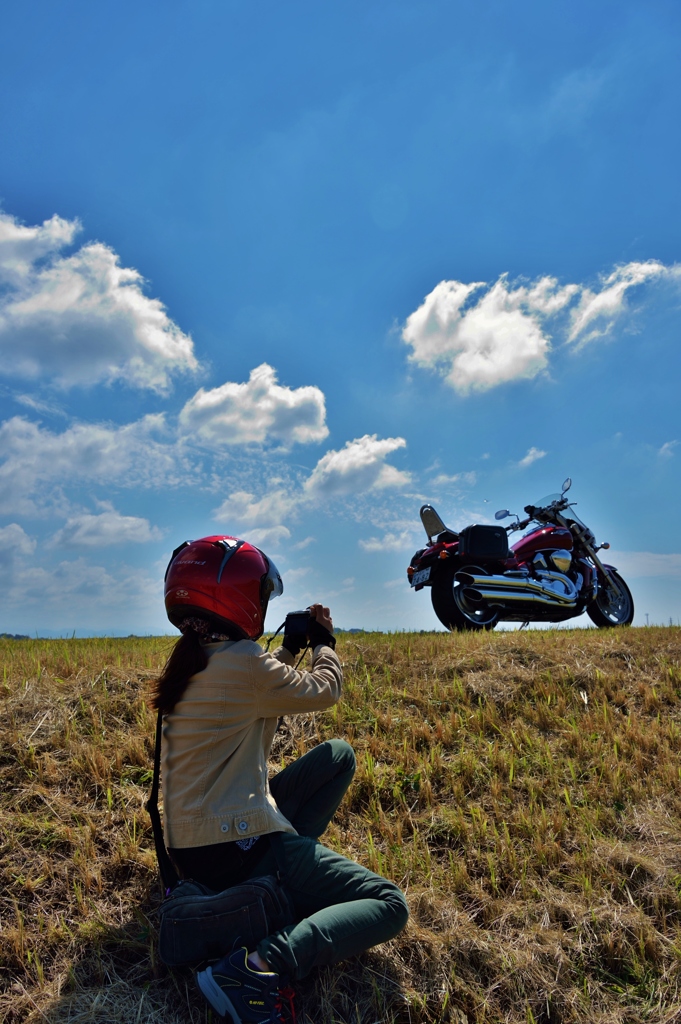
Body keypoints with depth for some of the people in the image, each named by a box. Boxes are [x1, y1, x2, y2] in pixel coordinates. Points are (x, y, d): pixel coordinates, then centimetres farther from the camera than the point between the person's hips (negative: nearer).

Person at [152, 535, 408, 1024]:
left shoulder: (191, 659, 6)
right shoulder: (241, 661, -21)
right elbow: (323, 691, -5)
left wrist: (291, 649, 22)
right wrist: (325, 642, 13)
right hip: (234, 849, -9)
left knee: (339, 753, 19)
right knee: (389, 907, -7)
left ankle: (289, 867, 13)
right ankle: (255, 967, -21)